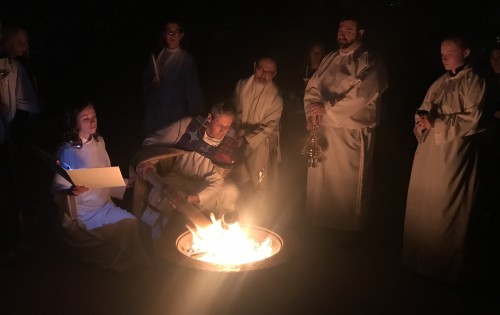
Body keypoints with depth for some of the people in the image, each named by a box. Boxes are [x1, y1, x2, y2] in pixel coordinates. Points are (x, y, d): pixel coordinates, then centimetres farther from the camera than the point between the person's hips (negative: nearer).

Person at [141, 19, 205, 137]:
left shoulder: (186, 59, -3)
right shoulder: (156, 56, 10)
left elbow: (192, 89, -2)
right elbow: (146, 78, 19)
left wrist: (193, 113, -3)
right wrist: (151, 85, -4)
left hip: (175, 113, -4)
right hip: (154, 110, 4)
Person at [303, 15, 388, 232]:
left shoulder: (370, 61, -4)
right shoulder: (329, 59, 16)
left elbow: (362, 94, -17)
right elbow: (312, 88, 13)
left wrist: (327, 108, -14)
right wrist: (311, 113, -6)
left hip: (351, 134, -6)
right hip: (322, 131, 6)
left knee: (346, 186, 1)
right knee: (319, 181, 12)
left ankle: (347, 231, 19)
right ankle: (319, 225, 28)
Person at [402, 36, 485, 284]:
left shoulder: (472, 81, -4)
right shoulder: (440, 82, 17)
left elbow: (472, 117, -12)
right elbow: (424, 107, 19)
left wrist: (437, 123, -16)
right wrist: (422, 117, -4)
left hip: (452, 152, -7)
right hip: (428, 150, 7)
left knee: (444, 207, -2)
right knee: (420, 202, 9)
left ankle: (443, 266, 14)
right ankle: (419, 257, 24)